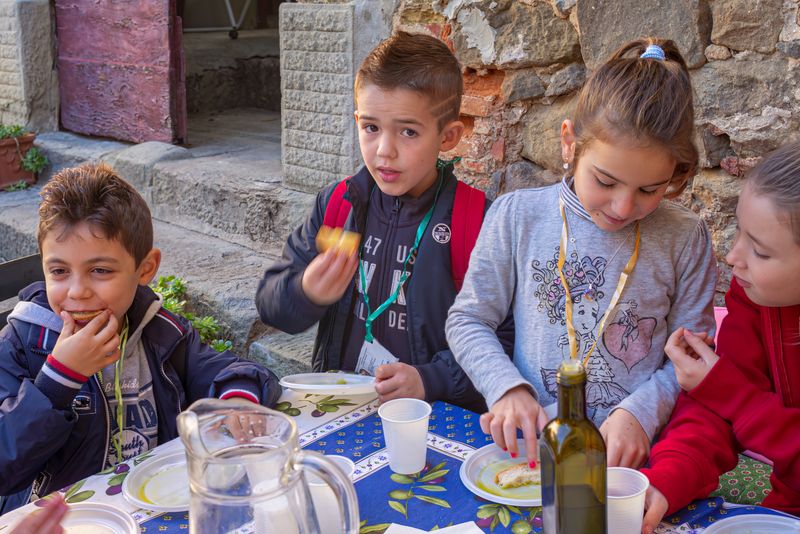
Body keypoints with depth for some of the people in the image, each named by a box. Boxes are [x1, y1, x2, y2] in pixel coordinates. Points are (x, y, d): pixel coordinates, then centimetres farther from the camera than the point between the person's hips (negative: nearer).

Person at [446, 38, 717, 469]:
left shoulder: (684, 239, 0)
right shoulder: (517, 216, 0)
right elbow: (467, 320, 7)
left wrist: (640, 412, -12)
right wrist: (507, 387, -10)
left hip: (637, 461, 0)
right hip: (532, 448, 1)